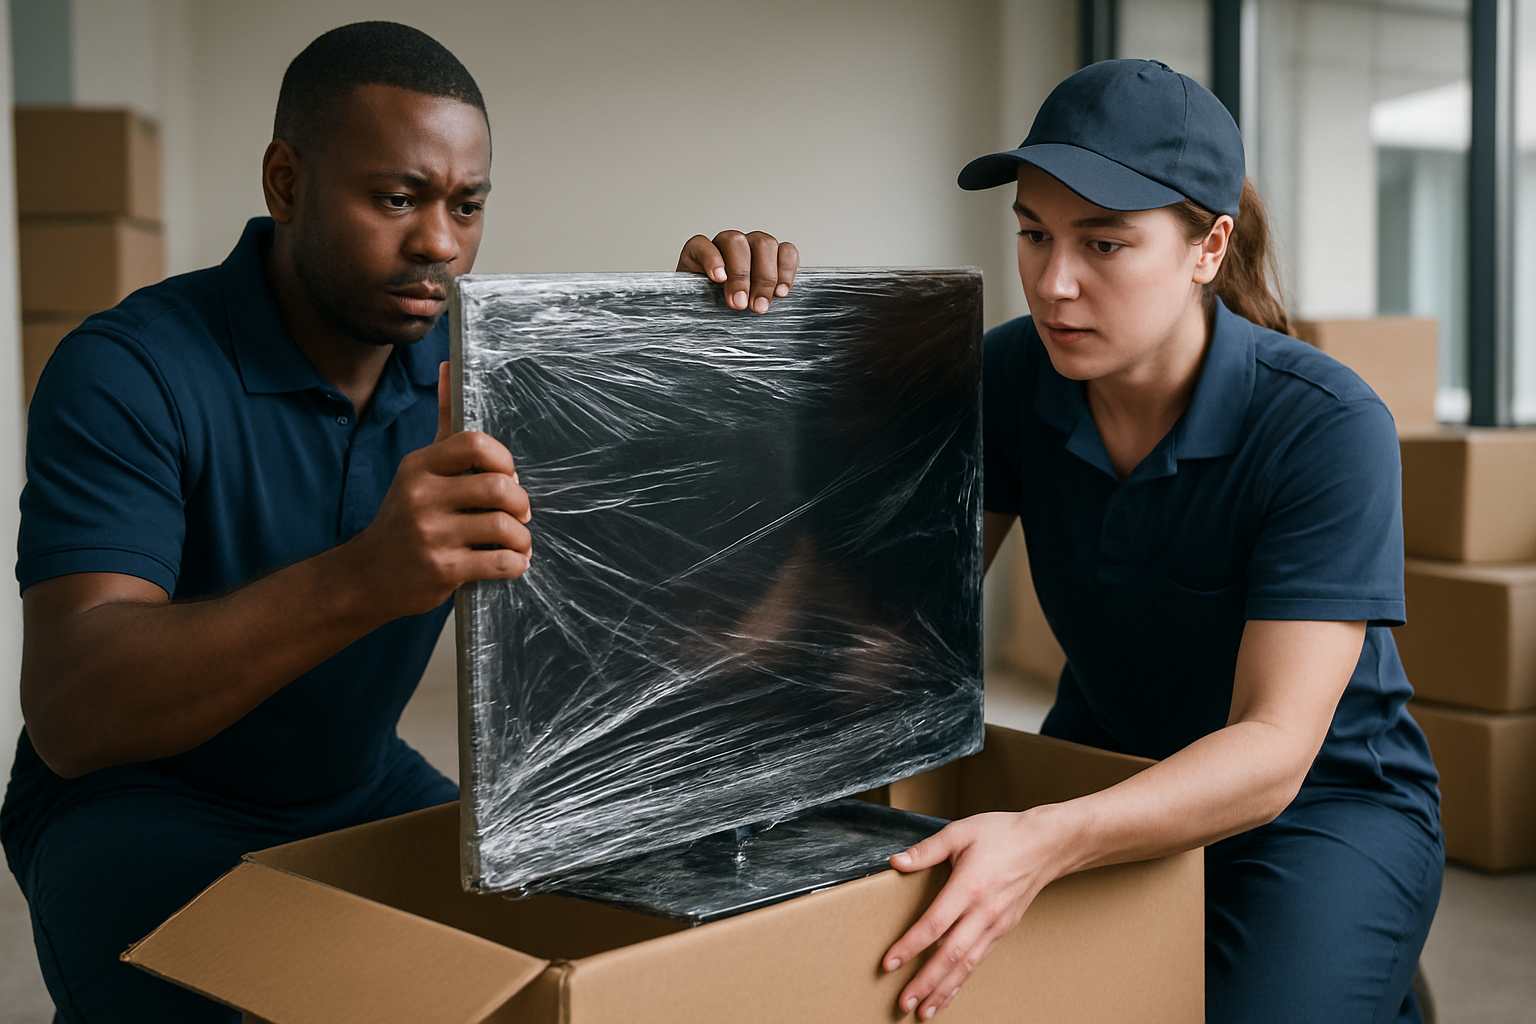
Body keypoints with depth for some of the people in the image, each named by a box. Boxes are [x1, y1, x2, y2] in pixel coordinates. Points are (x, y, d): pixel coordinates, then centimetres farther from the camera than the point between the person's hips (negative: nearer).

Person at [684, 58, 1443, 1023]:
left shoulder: (1327, 426, -27)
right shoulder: (1014, 376, -12)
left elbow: (1272, 753, -31)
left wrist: (1047, 841, -49)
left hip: (1321, 800, -3)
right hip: (1103, 762, 4)